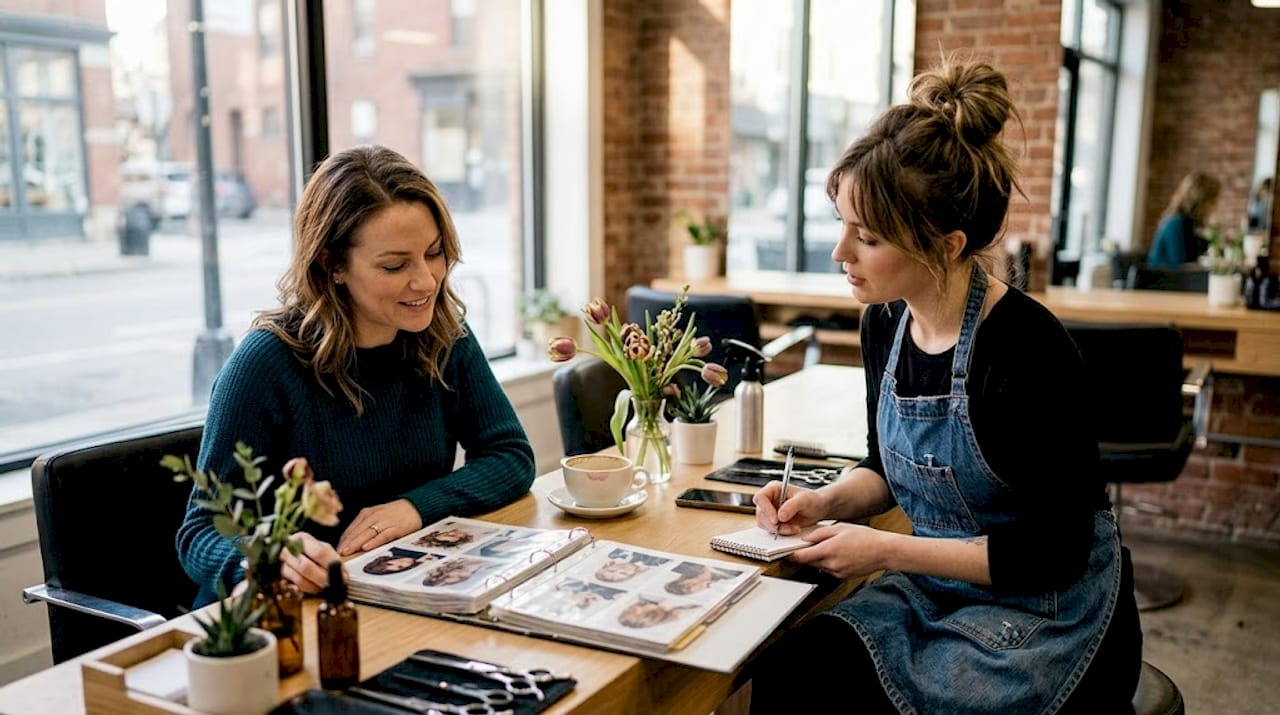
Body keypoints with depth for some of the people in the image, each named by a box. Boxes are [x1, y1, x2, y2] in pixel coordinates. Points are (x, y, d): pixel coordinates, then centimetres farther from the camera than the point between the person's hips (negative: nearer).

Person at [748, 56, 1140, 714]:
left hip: (1046, 620, -5)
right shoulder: (885, 322, -3)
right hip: (935, 589, 6)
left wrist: (887, 550, -19)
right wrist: (827, 501, -7)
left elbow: (1054, 552, -19)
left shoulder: (1027, 349, -24)